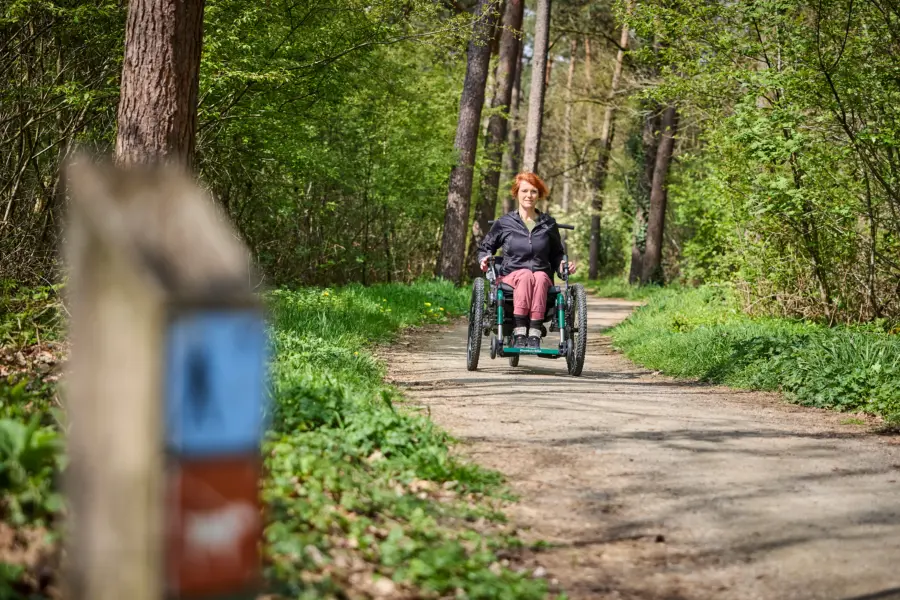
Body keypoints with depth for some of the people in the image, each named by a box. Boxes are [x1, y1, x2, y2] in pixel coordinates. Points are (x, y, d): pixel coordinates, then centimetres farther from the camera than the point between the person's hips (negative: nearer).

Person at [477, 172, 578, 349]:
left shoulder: (548, 224, 16)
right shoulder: (504, 223, 10)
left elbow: (556, 254, 24)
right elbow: (485, 247, 20)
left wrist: (563, 266, 2)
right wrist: (485, 259, -2)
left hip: (542, 277, 1)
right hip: (511, 276, -1)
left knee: (540, 277, -36)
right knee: (526, 275, -37)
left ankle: (534, 334, -46)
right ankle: (518, 333, -44)